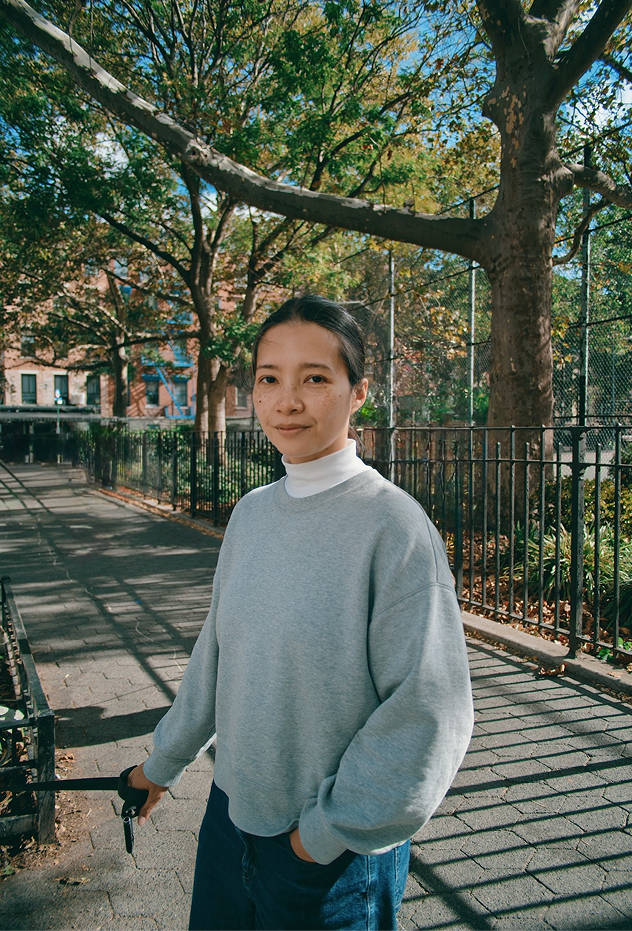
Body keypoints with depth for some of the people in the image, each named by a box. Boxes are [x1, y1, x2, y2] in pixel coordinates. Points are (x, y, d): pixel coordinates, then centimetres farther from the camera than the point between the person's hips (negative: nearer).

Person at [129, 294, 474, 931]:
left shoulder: (395, 527, -21)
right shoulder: (250, 513, -2)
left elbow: (428, 714, -19)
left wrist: (329, 830, -11)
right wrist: (163, 762, 18)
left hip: (336, 853, -5)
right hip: (232, 810, 5)